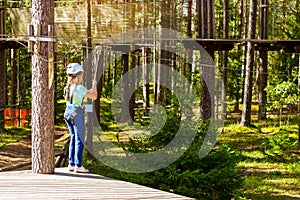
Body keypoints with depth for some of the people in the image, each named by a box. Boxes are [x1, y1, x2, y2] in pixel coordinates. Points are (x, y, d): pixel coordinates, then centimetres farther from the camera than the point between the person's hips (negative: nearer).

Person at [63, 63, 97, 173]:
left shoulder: (67, 87, 8)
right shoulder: (80, 88, -14)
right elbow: (94, 97, -9)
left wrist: (91, 90, 29)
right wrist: (95, 85, 9)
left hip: (68, 113, 8)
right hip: (77, 114, -8)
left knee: (73, 139, 16)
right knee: (79, 140, -2)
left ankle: (71, 164, 16)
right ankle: (78, 166, -4)